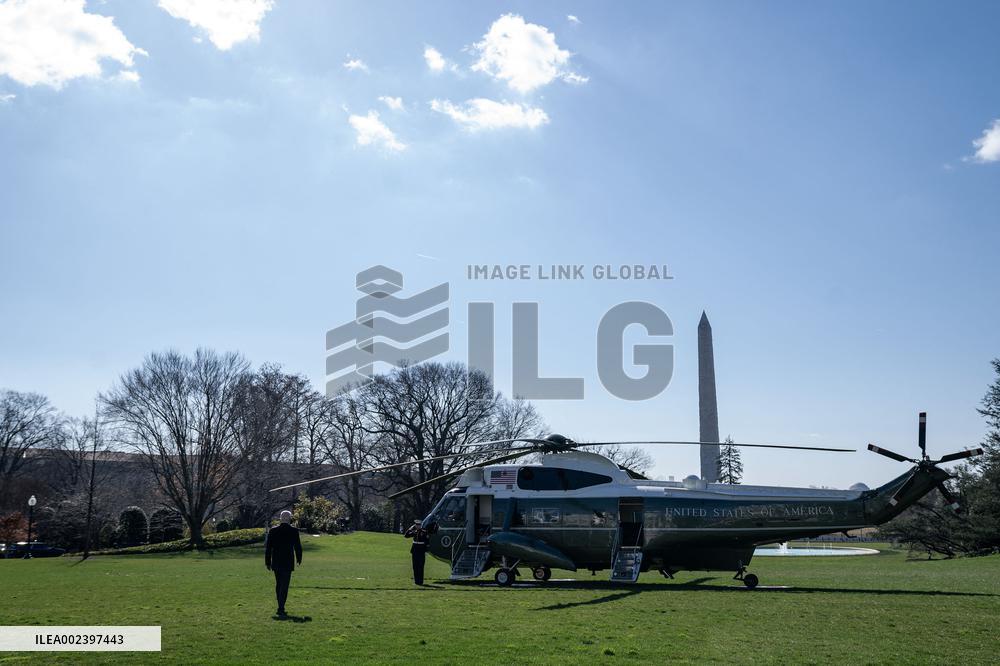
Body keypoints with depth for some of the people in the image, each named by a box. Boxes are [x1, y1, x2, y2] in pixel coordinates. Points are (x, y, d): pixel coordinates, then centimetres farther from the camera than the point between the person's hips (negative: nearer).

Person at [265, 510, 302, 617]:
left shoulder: (273, 531, 1)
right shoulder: (293, 531, -7)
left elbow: (268, 547, 2)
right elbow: (298, 547, -1)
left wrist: (268, 562, 9)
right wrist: (299, 559, 16)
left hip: (276, 563, 4)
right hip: (288, 563, -4)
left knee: (278, 585, 16)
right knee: (284, 586, -3)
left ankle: (280, 608, 21)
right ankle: (281, 609, -10)